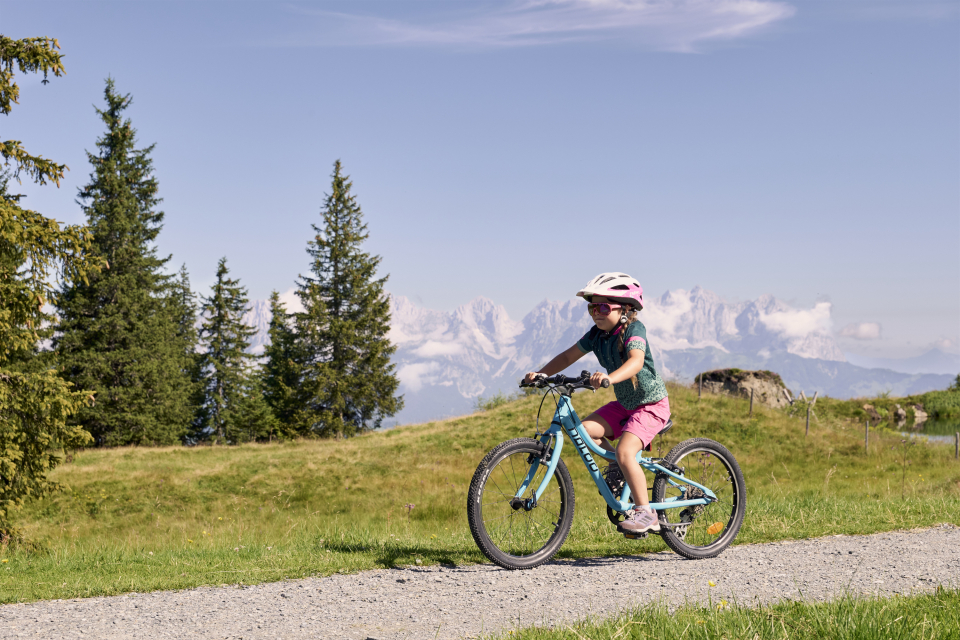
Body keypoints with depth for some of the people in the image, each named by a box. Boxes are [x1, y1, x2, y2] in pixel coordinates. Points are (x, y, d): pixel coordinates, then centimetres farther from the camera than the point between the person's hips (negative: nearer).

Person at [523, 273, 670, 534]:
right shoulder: (597, 334, -1)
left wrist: (609, 377, -57)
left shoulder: (633, 328, -21)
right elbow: (568, 356, 4)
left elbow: (636, 361, -39)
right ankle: (623, 470, 7)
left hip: (651, 404, -7)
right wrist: (540, 374, -11)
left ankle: (645, 512, -10)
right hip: (624, 404, 7)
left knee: (624, 452, -25)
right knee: (584, 429, -14)